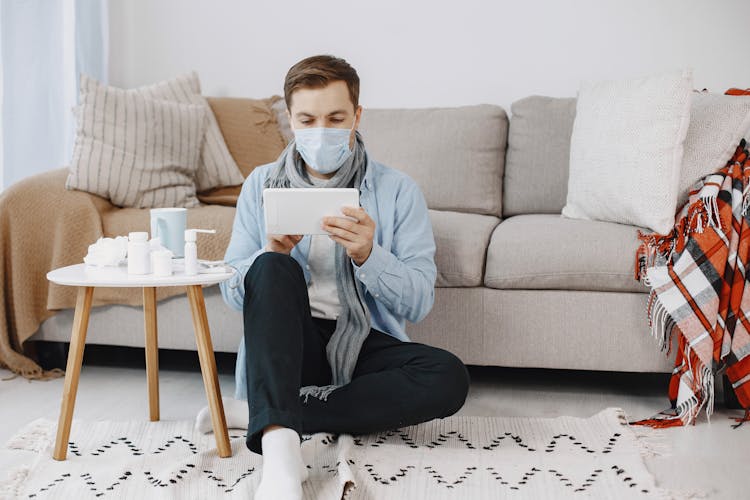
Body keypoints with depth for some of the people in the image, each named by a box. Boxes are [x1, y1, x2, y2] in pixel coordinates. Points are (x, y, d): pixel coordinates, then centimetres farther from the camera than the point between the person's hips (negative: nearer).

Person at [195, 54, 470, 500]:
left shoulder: (398, 191, 2)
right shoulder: (262, 185, 8)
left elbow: (419, 301, -5)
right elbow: (234, 292, 4)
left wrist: (368, 255, -23)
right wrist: (271, 253, -17)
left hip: (365, 347, 0)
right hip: (289, 346, 0)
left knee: (449, 378, -29)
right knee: (273, 267, -29)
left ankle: (258, 413, -25)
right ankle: (279, 445, -44)